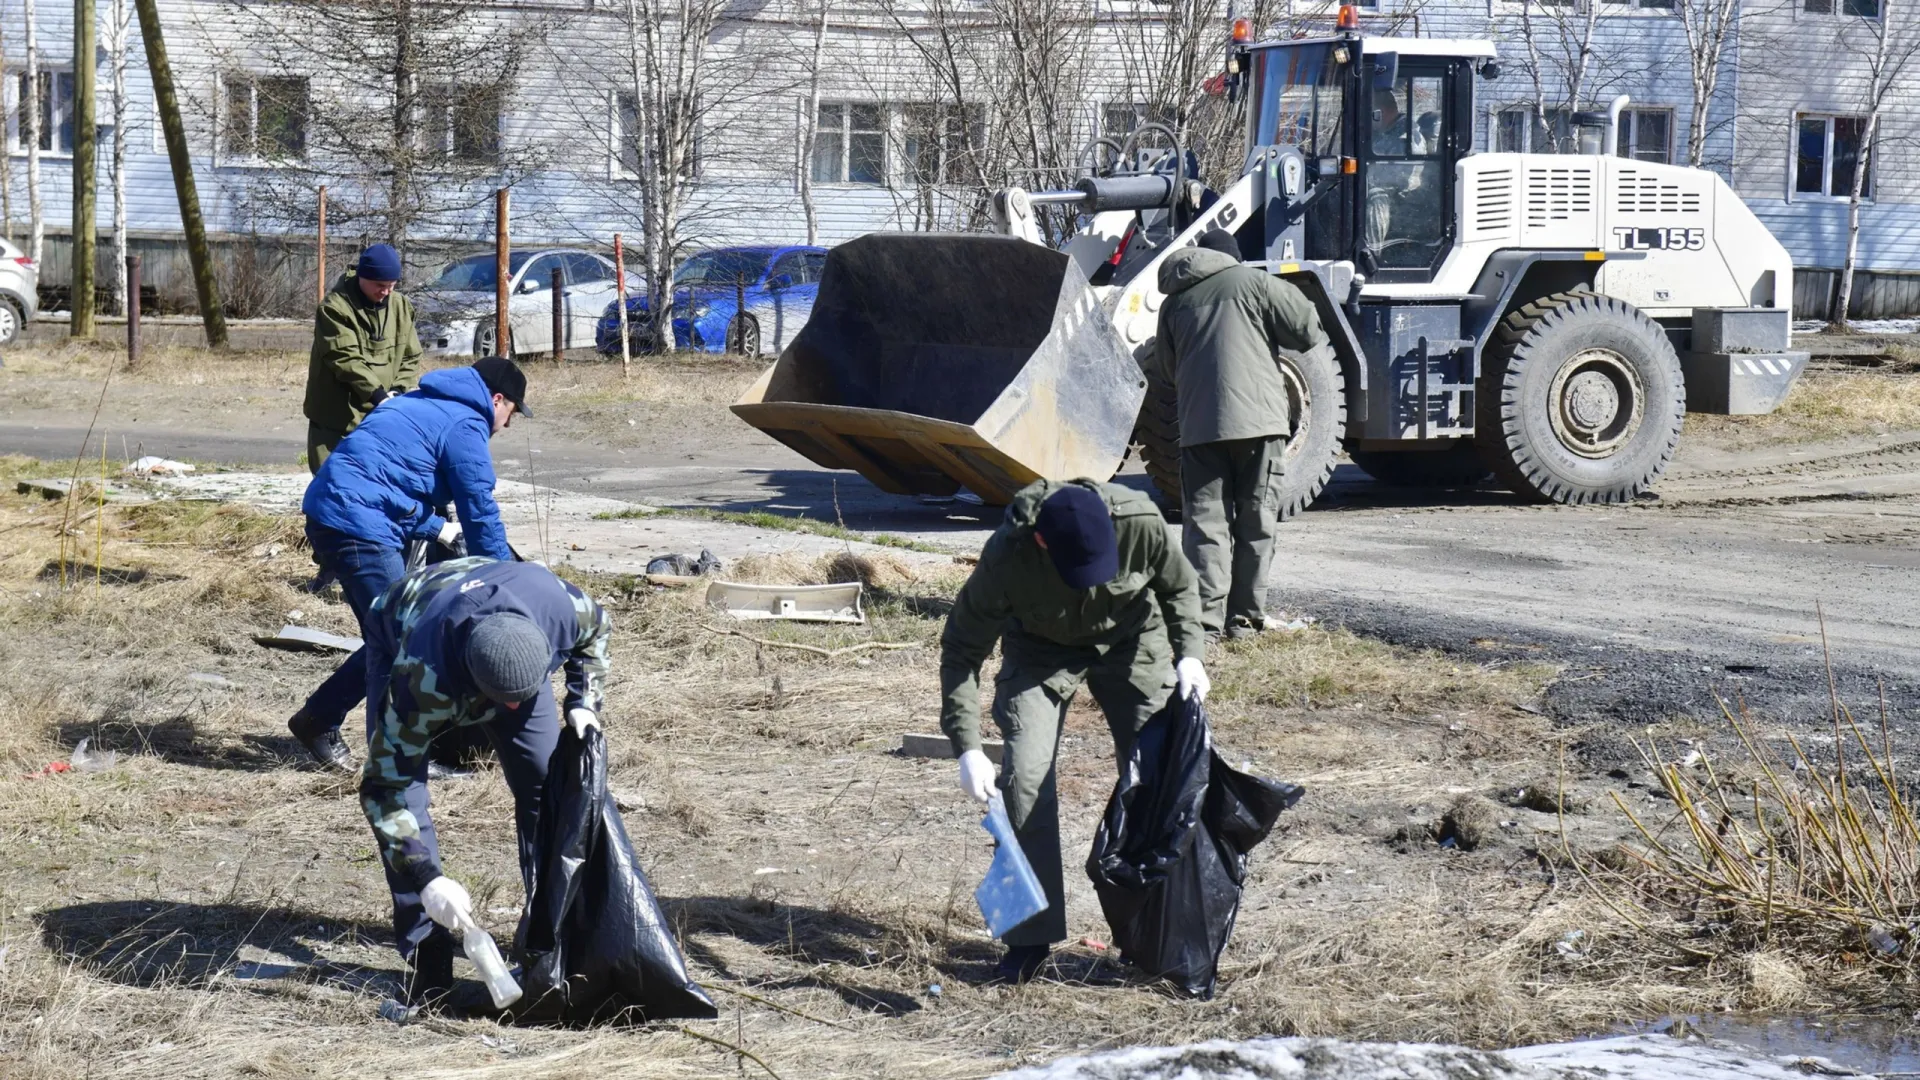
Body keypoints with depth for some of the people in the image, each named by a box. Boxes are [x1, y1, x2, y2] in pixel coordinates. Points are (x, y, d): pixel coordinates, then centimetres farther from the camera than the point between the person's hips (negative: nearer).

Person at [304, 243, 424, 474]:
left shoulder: (400, 307, 6)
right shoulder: (335, 308, -12)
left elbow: (411, 357, 9)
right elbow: (346, 359, -21)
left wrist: (400, 390, -11)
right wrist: (377, 394, -30)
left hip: (380, 419, 5)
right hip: (336, 419, -5)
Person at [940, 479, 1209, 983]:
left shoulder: (1140, 521, -32)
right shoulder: (1006, 557, -35)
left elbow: (1180, 587, -8)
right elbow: (962, 649, -23)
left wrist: (1189, 652, -24)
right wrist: (967, 748, -30)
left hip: (1132, 640, 2)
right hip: (1040, 651, -1)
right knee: (1025, 779, -14)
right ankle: (1030, 938, -3)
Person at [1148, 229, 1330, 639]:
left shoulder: (1174, 302, 18)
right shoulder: (1252, 282, 7)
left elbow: (1167, 368, 23)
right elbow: (1306, 327, 1)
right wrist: (1315, 343, 22)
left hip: (1198, 425, 2)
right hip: (1258, 419, -2)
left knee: (1204, 520, 1)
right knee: (1255, 521, 7)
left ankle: (1207, 615, -10)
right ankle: (1244, 614, 7)